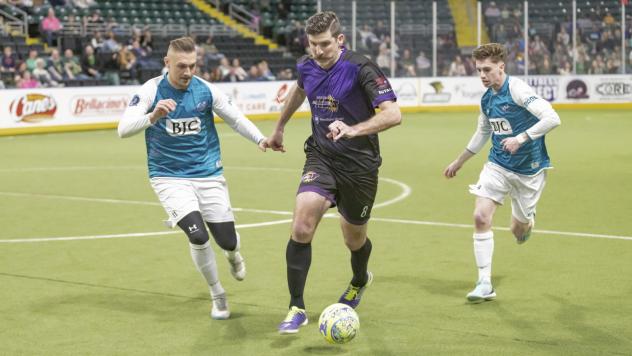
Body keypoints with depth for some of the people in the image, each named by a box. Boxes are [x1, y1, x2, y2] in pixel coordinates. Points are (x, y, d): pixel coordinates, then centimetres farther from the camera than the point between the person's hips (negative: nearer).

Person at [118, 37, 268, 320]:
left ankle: (233, 256, 43)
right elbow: (124, 129, -21)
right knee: (198, 235, -21)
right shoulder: (151, 90, -12)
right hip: (169, 177, -2)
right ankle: (218, 296, 4)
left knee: (227, 240, 1)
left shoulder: (206, 90, -5)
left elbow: (235, 119, 7)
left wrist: (261, 139, -9)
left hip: (208, 174, 3)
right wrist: (152, 116, -39)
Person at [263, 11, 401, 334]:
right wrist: (279, 128, 33)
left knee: (354, 239, 15)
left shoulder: (360, 68, -19)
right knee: (301, 228, -20)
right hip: (321, 158, 3)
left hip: (359, 164, -3)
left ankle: (360, 281, 52)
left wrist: (355, 129, -39)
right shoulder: (306, 66, -1)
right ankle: (297, 309, -8)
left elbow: (393, 114, -25)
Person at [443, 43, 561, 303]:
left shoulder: (517, 90, -19)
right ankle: (484, 284, -6)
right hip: (498, 166, 5)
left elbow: (552, 118, -28)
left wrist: (521, 138, -36)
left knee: (518, 231, 7)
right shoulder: (487, 99, 3)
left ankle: (529, 221, 48)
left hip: (528, 169, -5)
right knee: (481, 216, -13)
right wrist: (459, 162, 26)